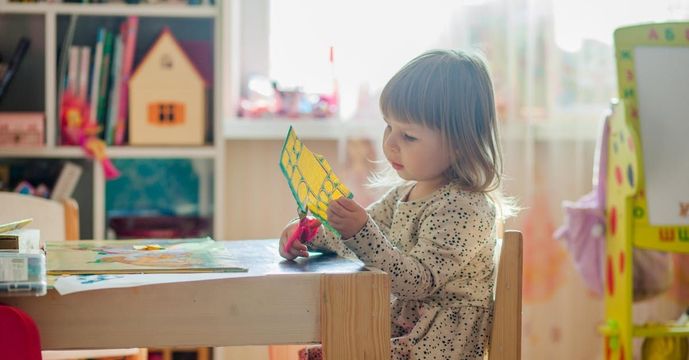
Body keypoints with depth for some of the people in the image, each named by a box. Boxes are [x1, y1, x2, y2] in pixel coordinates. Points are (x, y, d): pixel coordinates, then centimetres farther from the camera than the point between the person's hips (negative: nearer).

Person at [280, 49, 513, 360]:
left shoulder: (463, 208, -19)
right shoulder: (405, 192, 9)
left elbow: (418, 281, -25)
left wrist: (361, 232, -34)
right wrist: (309, 231, -2)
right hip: (401, 324, 8)